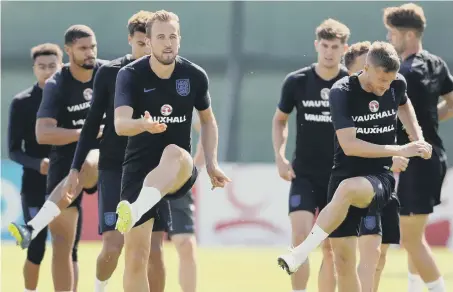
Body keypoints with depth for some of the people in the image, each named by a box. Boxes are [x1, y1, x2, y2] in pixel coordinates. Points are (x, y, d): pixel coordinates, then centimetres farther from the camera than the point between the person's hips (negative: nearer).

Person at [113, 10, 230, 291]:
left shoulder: (195, 76, -1)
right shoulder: (131, 75, -7)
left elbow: (208, 120, 17)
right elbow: (120, 123, -23)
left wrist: (212, 163, 6)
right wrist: (144, 125, -46)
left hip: (180, 173, 0)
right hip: (139, 170, 0)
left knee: (173, 153, -38)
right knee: (136, 256, -6)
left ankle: (135, 210, -64)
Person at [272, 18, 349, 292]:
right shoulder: (297, 81, -4)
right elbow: (280, 120, 11)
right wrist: (280, 157, -1)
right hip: (304, 174, 0)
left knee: (331, 248, 6)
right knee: (300, 238, -16)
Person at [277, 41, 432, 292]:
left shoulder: (397, 85, 0)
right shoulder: (342, 92, -11)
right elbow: (349, 145, -20)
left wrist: (418, 139, 15)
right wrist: (401, 150, -21)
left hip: (380, 178, 0)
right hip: (345, 174, 0)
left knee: (346, 189, -37)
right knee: (342, 260, -5)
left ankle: (301, 253, -42)